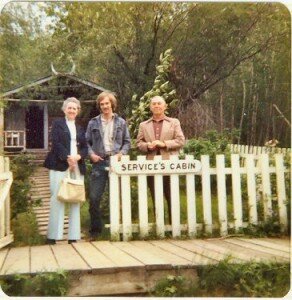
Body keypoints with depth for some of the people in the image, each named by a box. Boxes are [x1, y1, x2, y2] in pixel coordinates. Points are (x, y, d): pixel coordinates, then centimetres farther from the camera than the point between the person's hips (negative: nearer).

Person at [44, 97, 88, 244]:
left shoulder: (80, 128, 22)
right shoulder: (57, 124, 9)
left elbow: (85, 148, 14)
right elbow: (56, 143, -4)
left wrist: (78, 157, -8)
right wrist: (67, 158, -15)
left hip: (77, 167, 4)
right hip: (60, 166, -4)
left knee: (75, 200, 1)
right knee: (58, 198, -8)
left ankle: (73, 235, 4)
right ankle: (53, 235, -4)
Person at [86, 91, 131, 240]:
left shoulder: (121, 122, 9)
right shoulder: (93, 123, 9)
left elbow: (127, 142, 11)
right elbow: (87, 142, 10)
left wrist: (122, 153, -6)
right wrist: (91, 154, -7)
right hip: (99, 162, 0)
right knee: (94, 197, -4)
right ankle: (95, 229, 8)